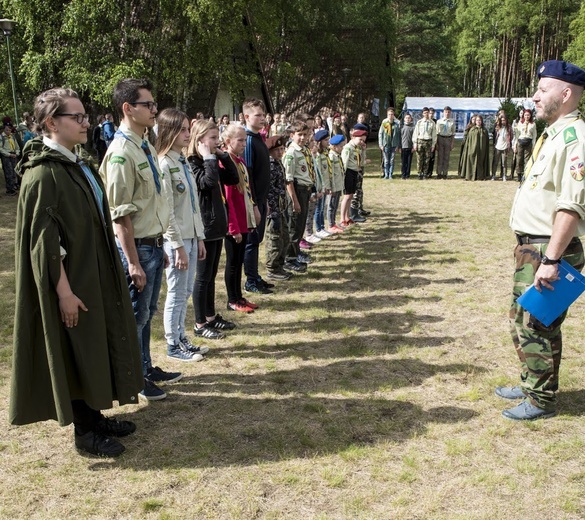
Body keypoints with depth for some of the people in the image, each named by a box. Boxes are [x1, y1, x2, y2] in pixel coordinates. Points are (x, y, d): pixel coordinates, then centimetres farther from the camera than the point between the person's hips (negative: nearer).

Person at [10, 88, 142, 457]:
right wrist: (65, 291, -21)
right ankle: (84, 431, 20)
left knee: (97, 347, 17)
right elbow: (44, 240, -21)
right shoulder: (43, 174, -19)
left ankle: (94, 416, 33)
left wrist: (113, 271, 17)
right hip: (74, 281, -9)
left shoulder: (79, 165, 9)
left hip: (96, 275, 9)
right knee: (79, 353, 4)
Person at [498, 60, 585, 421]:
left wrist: (551, 259, -27)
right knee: (521, 320, 19)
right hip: (531, 247, 10)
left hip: (549, 250, -10)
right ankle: (531, 385, 36)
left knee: (537, 325, 0)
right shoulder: (554, 134, 15)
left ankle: (542, 400, 16)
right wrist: (531, 251, 18)